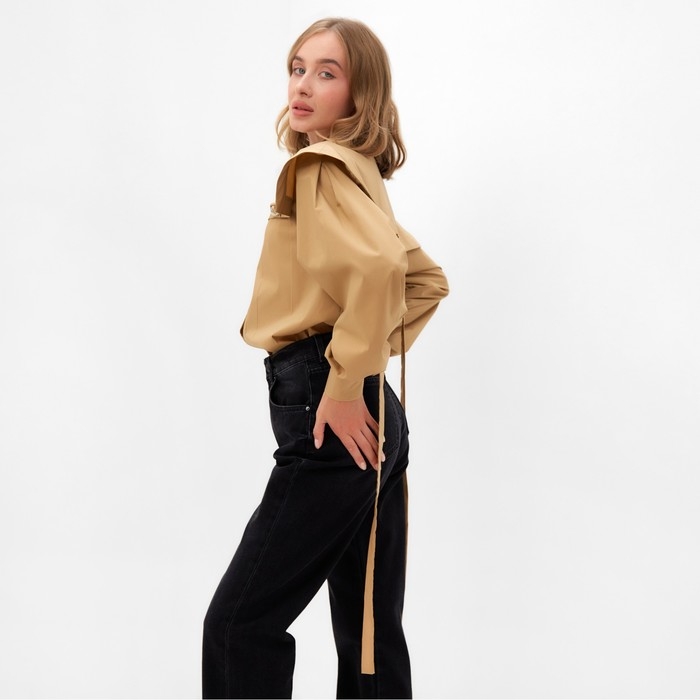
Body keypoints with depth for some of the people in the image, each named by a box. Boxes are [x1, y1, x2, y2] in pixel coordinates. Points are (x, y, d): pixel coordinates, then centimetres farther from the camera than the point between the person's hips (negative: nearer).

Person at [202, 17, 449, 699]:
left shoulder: (321, 165, -10)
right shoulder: (360, 172, 19)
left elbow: (378, 266, -29)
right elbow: (426, 279, 26)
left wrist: (345, 386, -22)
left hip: (330, 420, -10)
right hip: (369, 420, 10)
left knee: (240, 622, -2)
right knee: (371, 629, 14)